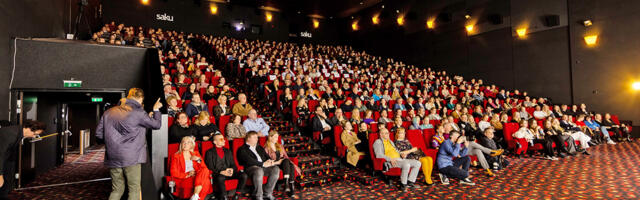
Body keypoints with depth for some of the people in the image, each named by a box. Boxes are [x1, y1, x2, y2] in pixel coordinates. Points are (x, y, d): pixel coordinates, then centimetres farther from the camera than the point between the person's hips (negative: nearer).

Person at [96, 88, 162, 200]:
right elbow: (156, 125, 0)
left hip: (113, 158, 6)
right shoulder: (138, 113, -10)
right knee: (134, 189, 3)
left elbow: (99, 134, 9)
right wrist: (156, 110, 15)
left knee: (116, 190, 16)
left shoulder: (109, 112, 8)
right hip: (131, 158, -6)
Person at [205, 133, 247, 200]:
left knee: (244, 175, -22)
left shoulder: (228, 151, 21)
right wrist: (221, 172, -17)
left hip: (228, 173, 5)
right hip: (217, 174, -4)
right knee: (220, 178, -40)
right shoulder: (210, 152, 6)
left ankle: (237, 194, -14)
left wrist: (232, 169, -7)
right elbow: (210, 168, -3)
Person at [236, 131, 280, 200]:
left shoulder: (260, 148, 28)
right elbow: (249, 161, -11)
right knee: (259, 170, -39)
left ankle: (267, 193, -12)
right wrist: (263, 164, -19)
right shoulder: (242, 149, 4)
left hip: (263, 166, 6)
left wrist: (269, 161, -5)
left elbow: (267, 157, 20)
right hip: (251, 168, -6)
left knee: (276, 169, -21)